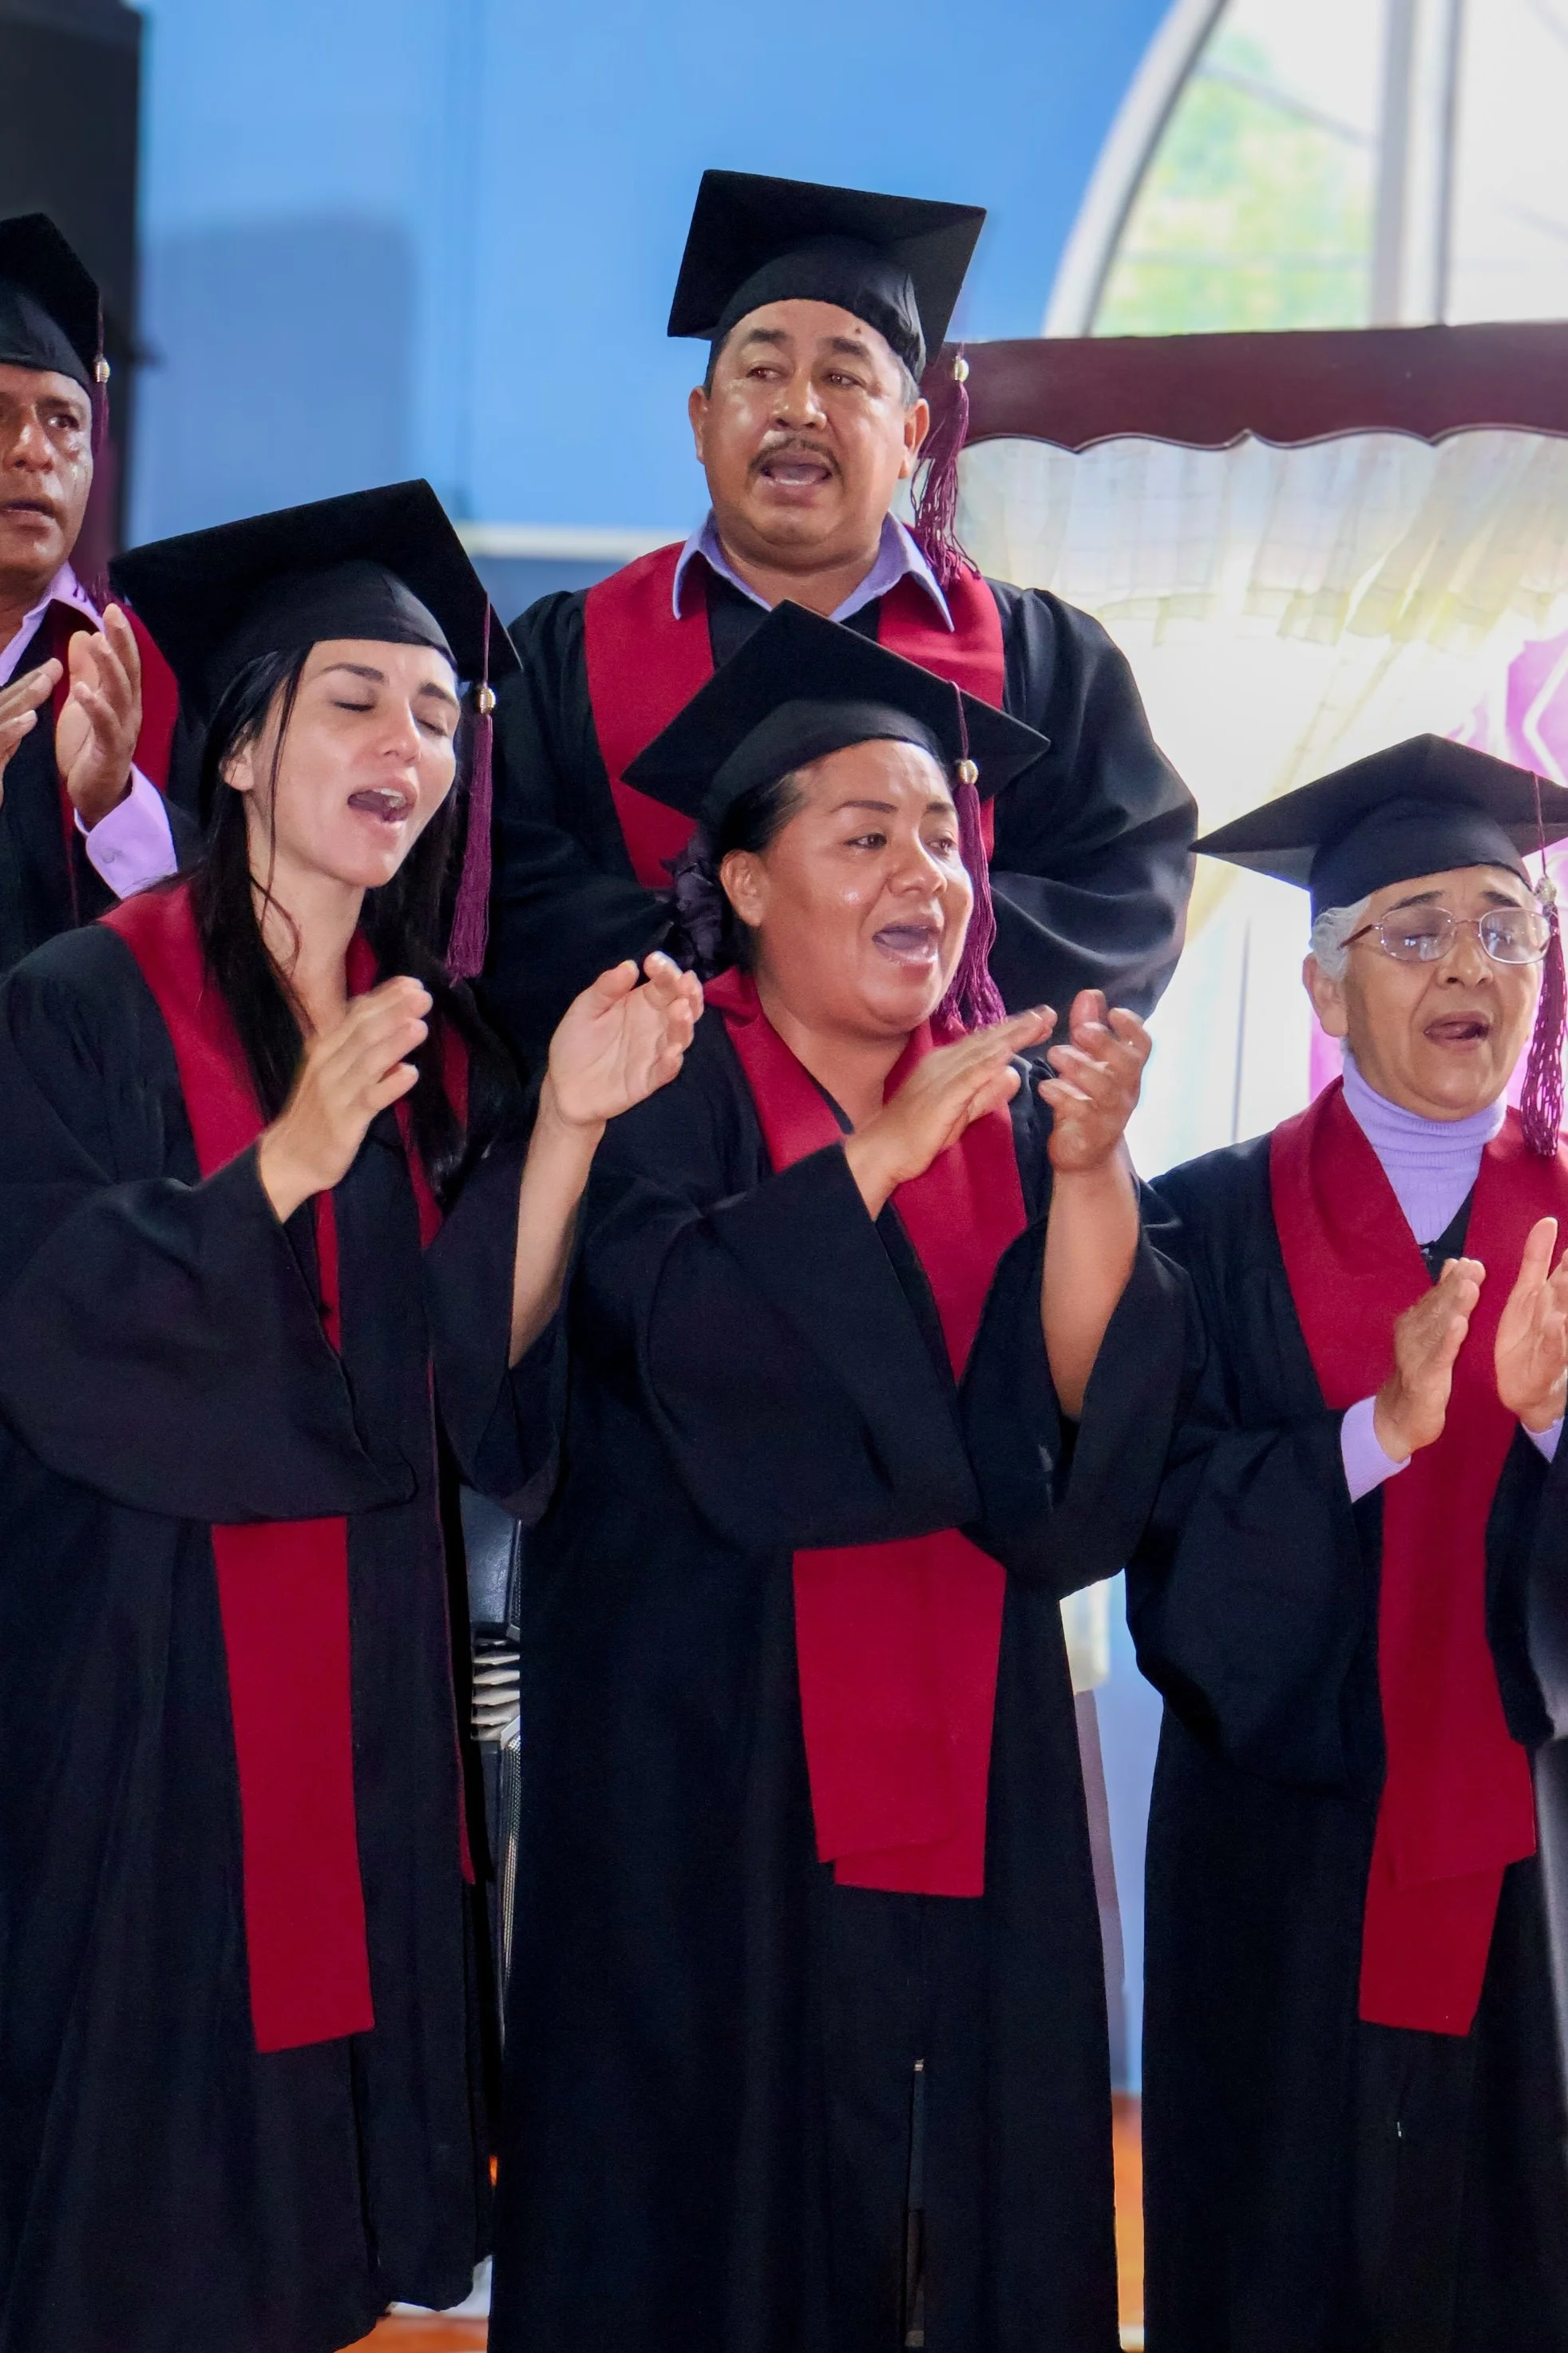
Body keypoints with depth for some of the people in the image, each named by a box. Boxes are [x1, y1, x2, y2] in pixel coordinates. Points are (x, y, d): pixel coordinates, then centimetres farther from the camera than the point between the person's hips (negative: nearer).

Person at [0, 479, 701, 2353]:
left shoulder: (437, 1050, 10)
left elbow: (479, 1360, 0)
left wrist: (568, 1123, -13)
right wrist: (290, 1159, -26)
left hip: (372, 1685, 5)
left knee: (317, 2152, 11)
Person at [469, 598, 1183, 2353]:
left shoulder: (1008, 1117, 10)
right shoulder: (664, 1088, -1)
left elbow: (1081, 1412, -4)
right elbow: (663, 1321, -20)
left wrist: (1087, 1169, -17)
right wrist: (884, 1149, -22)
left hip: (962, 1773, 4)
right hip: (707, 1760, -4)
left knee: (961, 2182, 5)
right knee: (711, 2171, -1)